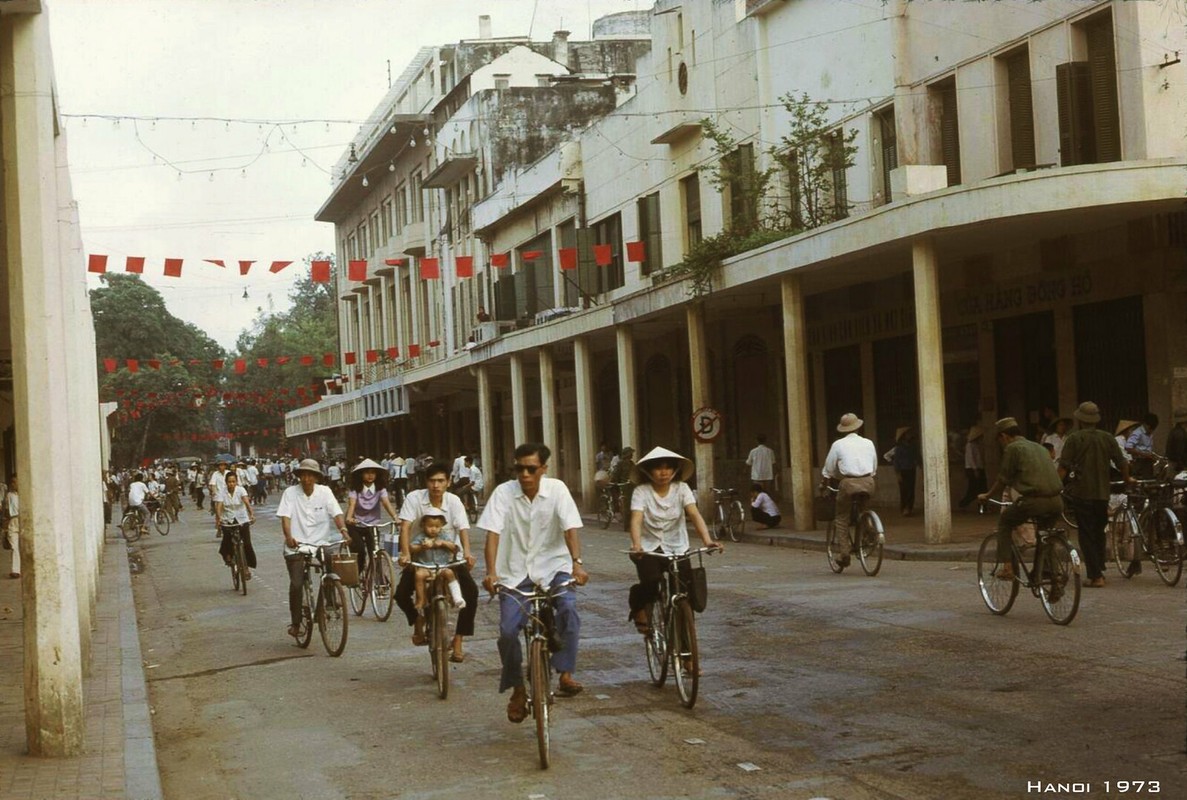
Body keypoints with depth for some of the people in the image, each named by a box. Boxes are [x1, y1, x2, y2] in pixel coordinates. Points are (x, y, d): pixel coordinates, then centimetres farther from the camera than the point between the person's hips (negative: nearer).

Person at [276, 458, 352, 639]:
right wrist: (289, 537, -29)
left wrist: (343, 530, -26)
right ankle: (295, 623, 6)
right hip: (296, 546, -2)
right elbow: (285, 517, -11)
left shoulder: (324, 492, 3)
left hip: (321, 543, 2)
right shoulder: (290, 493, -1)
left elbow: (336, 513, -6)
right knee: (296, 585, -11)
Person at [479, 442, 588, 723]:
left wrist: (577, 562, -34)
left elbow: (570, 528, -17)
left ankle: (565, 674, -17)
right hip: (515, 572, 0)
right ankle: (517, 690, 10)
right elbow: (493, 533, -16)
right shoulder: (503, 493, -9)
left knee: (568, 609, -29)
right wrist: (491, 572, -31)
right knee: (508, 631, -12)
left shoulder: (557, 489, -9)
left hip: (553, 566, 0)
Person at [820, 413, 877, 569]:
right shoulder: (868, 443, 13)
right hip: (868, 482, 3)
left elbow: (828, 470, 9)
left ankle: (843, 552, -1)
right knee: (863, 512, 26)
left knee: (842, 518, 7)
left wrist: (823, 483, 26)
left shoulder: (838, 444, 4)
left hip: (848, 482, -3)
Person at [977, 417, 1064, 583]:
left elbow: (1003, 479, 5)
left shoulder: (1012, 448, 3)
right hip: (1056, 502, 6)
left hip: (1035, 500, -6)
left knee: (1004, 521, 17)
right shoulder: (1038, 447, 24)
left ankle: (1006, 566, 7)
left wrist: (987, 495, 22)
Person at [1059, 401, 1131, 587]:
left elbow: (1063, 468, -11)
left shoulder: (1074, 438, -6)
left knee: (1087, 535, 0)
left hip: (1081, 493, -4)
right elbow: (1122, 464, 8)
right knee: (1099, 532, 19)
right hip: (1103, 493, 4)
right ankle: (1099, 569, 23)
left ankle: (1095, 576, -5)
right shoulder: (1107, 438, 5)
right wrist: (1127, 480, 25)